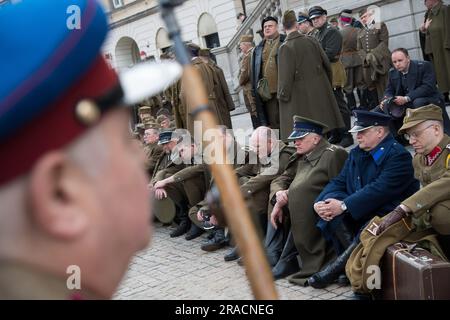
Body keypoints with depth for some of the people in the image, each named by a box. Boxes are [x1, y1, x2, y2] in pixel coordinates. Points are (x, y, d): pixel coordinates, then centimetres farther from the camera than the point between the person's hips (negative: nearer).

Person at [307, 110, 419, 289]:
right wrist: (320, 203, -14)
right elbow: (339, 182, 6)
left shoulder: (398, 155, -14)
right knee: (330, 208, -19)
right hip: (358, 213, 7)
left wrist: (344, 206, -29)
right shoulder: (356, 153, 12)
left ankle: (336, 268, -13)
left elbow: (379, 190, -26)